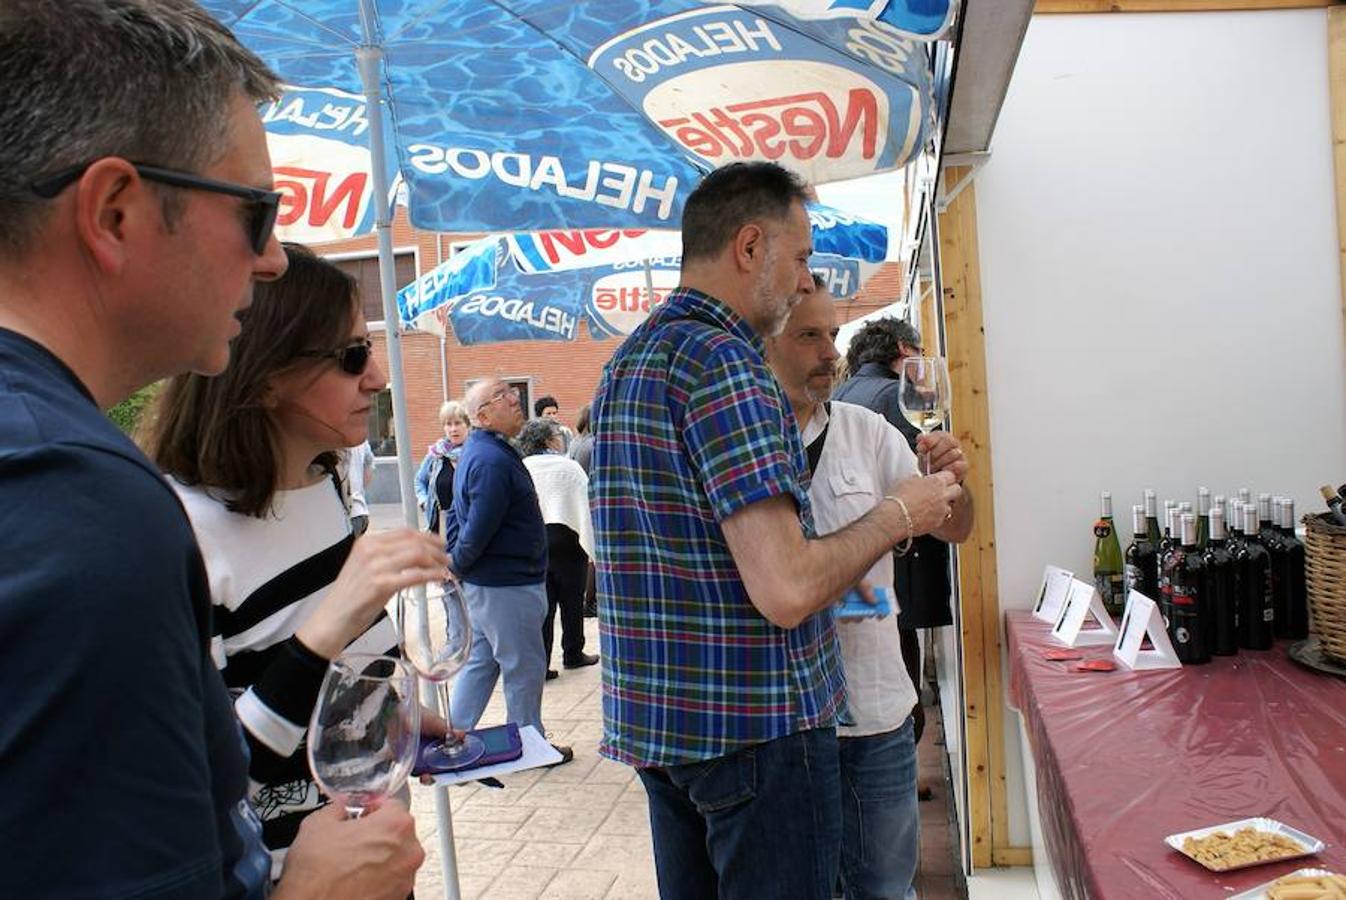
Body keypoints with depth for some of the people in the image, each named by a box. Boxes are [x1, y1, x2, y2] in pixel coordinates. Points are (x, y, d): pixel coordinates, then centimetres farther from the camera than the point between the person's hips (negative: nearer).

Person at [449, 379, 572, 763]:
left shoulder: (477, 451, 12)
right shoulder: (493, 460, -23)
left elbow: (460, 516, 18)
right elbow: (479, 527, -25)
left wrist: (456, 563, 13)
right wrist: (456, 566, -9)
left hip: (483, 583, 10)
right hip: (506, 586, -10)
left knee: (480, 661, 18)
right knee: (524, 667, 5)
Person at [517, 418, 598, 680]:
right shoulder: (569, 467, -5)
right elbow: (586, 507, -9)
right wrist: (593, 548, -6)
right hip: (565, 540, -2)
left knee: (542, 604, 5)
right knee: (571, 602, 13)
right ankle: (573, 654, 28)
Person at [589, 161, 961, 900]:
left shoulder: (627, 361, 11)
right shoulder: (723, 361, -19)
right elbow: (786, 591, -26)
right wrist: (895, 516, -9)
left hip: (653, 720, 9)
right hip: (755, 725, -9)